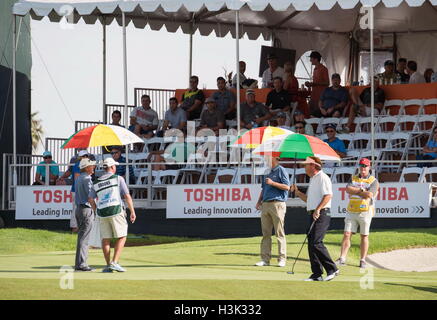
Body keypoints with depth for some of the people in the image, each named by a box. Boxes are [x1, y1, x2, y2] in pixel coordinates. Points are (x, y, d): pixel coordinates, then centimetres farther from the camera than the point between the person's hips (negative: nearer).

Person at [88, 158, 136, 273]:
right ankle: (115, 262, -10)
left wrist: (97, 211, 14)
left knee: (105, 239, 8)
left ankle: (108, 265, 6)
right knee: (121, 237, 2)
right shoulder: (118, 179, 4)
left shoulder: (96, 183, 14)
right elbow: (127, 196, -1)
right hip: (116, 211, -4)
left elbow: (90, 199, 5)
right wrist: (132, 212, 2)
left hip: (102, 213, 4)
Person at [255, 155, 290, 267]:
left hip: (277, 204, -7)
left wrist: (272, 183, -15)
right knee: (266, 233, 5)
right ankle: (265, 259, 7)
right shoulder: (268, 172, 20)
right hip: (265, 204, 7)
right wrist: (259, 201, 13)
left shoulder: (281, 170, -3)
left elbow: (287, 187, -11)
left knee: (279, 233, -5)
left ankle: (282, 259, -3)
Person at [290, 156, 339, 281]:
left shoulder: (322, 177, -8)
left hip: (321, 214, -10)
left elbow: (328, 196, -20)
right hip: (313, 215, 10)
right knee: (311, 243, 5)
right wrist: (297, 192, 20)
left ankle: (332, 269, -12)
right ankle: (317, 274, 8)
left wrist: (318, 210, -26)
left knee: (316, 243, -18)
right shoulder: (312, 180, 23)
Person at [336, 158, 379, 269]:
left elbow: (369, 194, -15)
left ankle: (362, 260, 8)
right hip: (351, 211, 3)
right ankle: (342, 259, -5)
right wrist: (362, 191, -10)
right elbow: (348, 189, -5)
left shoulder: (373, 181, 2)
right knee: (347, 234, -4)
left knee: (364, 236, 2)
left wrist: (355, 191, -7)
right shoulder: (353, 179, 14)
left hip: (365, 211, -3)